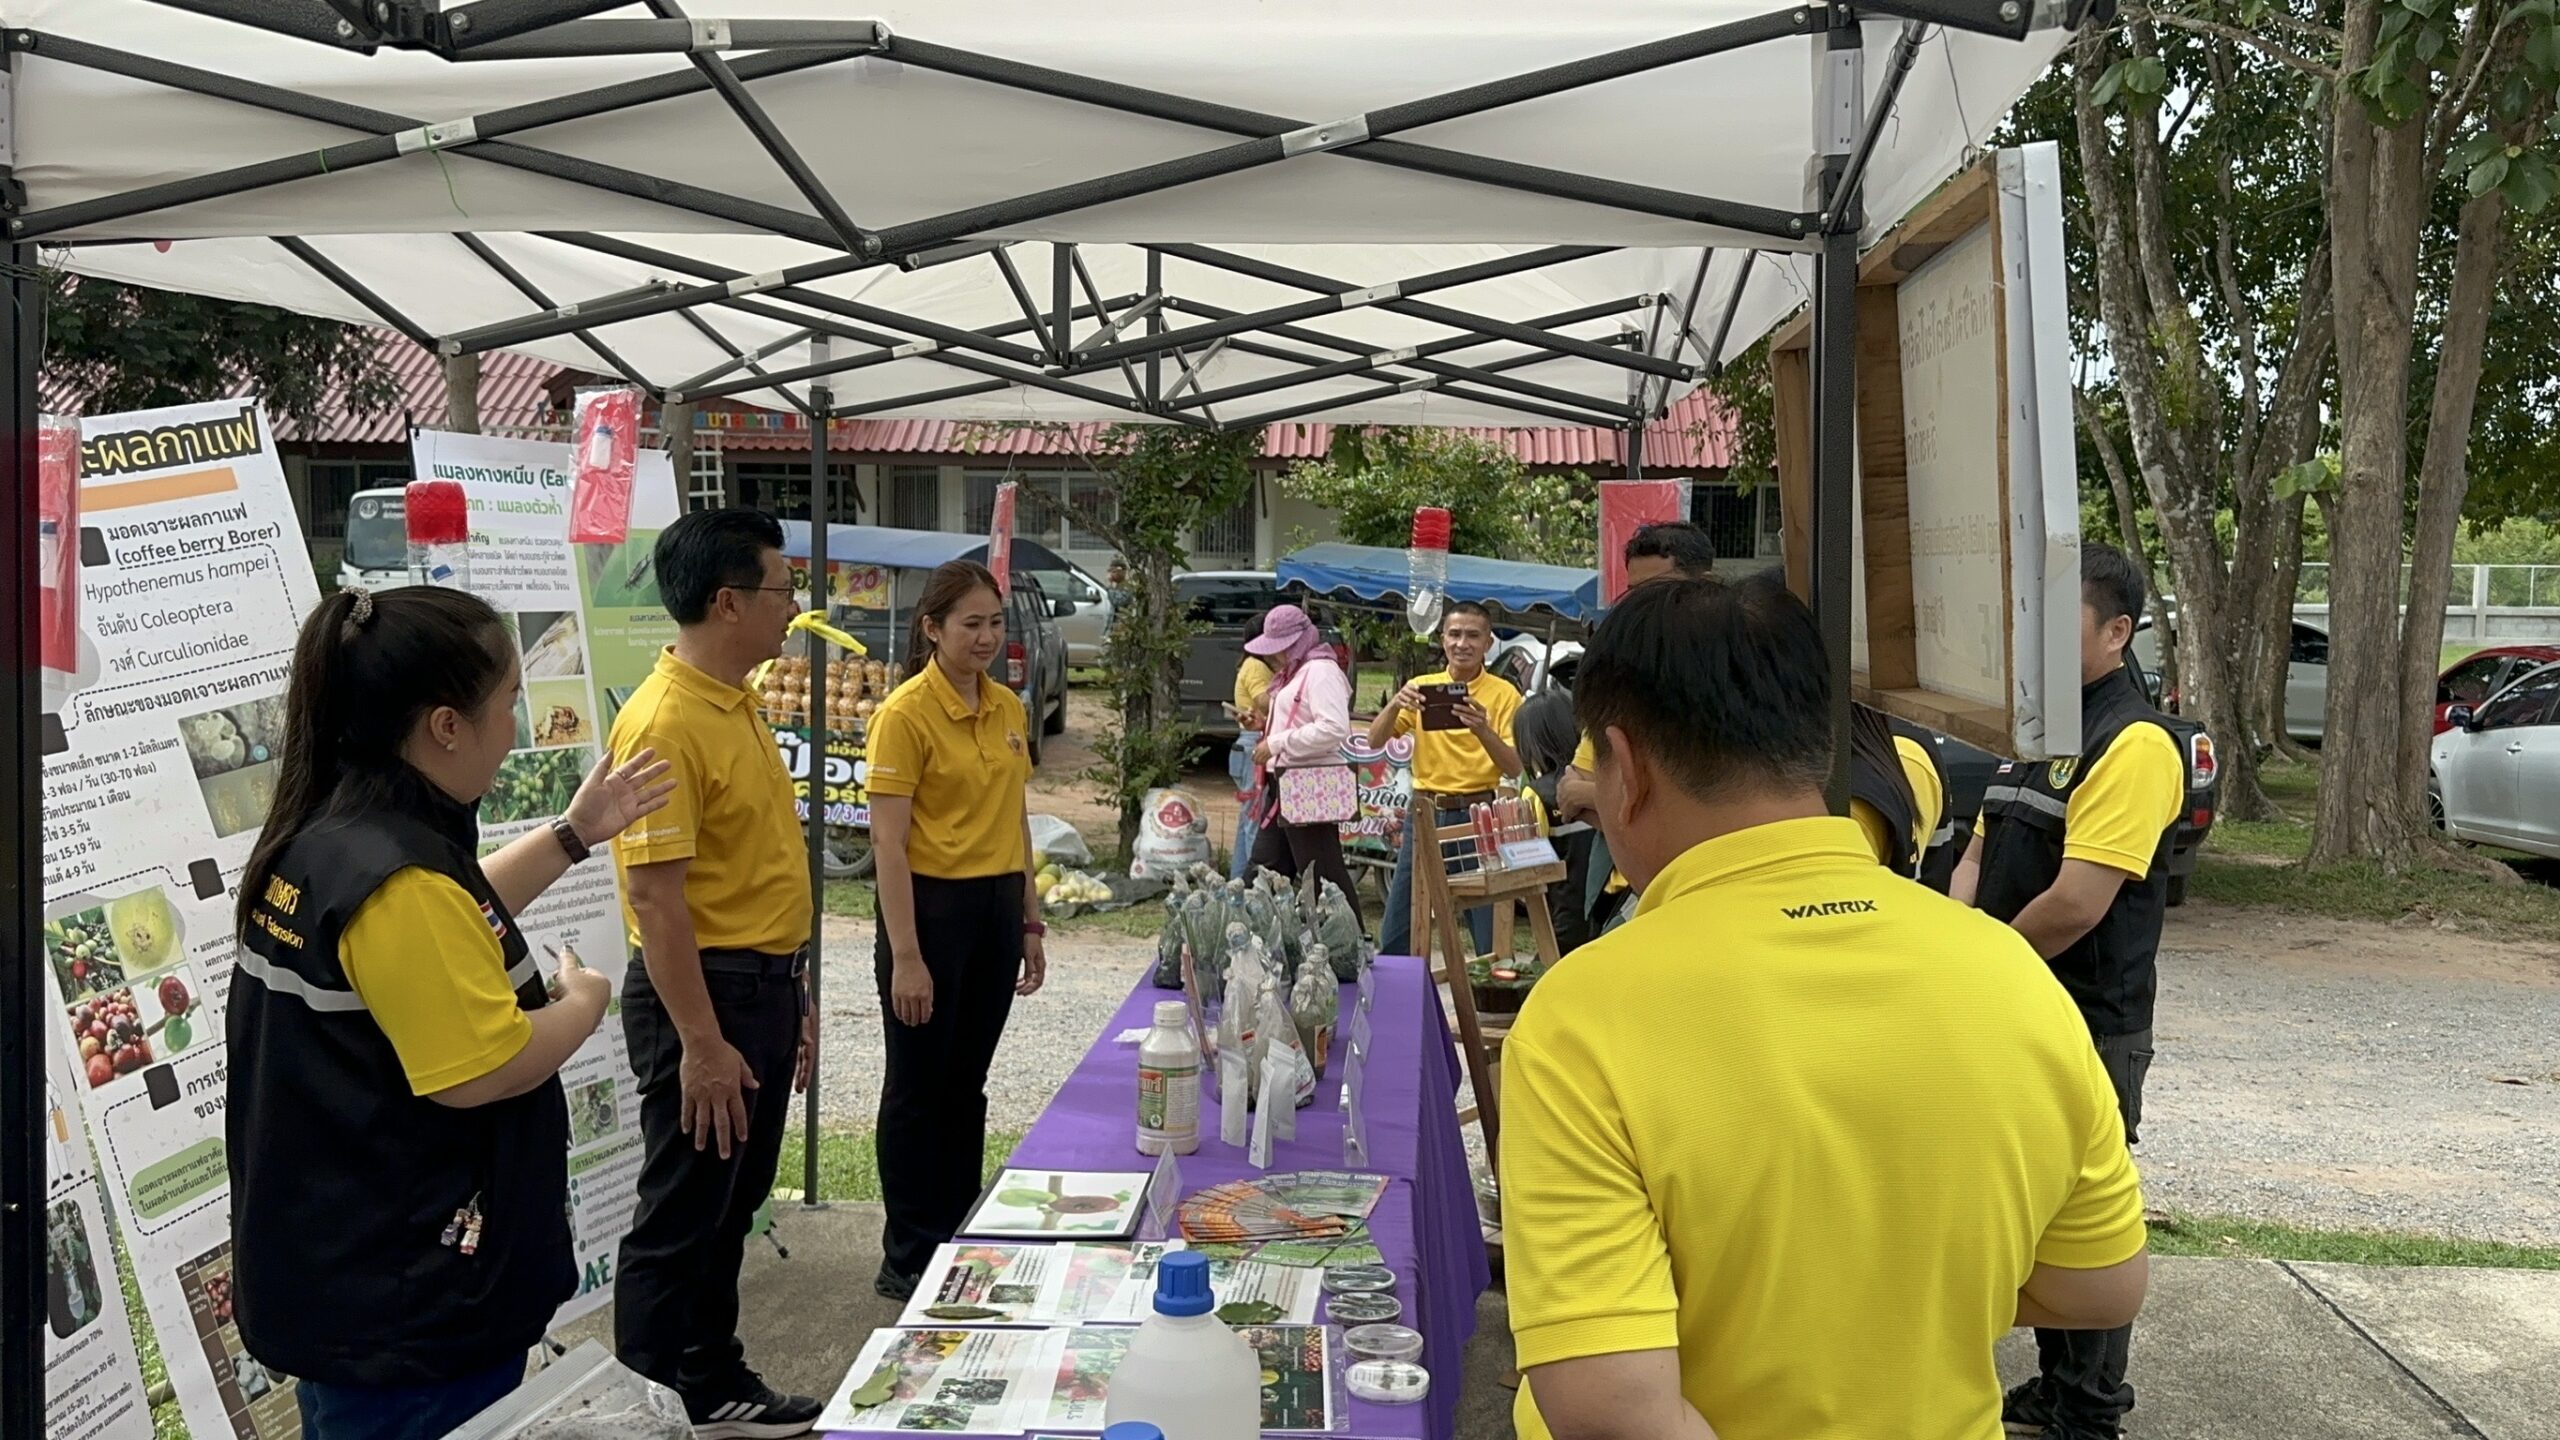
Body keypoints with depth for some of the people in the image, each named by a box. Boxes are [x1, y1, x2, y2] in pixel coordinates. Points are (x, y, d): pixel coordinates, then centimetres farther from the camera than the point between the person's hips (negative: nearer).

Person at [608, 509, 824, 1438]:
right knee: (681, 1217, 3)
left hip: (763, 984, 10)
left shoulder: (734, 705, 11)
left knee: (730, 1207, 19)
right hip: (704, 991, -10)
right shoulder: (666, 720, -20)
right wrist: (701, 1041, -24)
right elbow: (656, 896, -23)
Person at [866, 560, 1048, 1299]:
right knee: (919, 1089, 5)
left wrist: (1030, 921, 14)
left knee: (967, 1084, 17)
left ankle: (961, 1238, 30)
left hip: (996, 908, 7)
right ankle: (906, 1259, 19)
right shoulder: (906, 713, -13)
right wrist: (905, 956, -19)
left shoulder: (1009, 707, 8)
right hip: (933, 907, -6)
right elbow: (887, 839, -16)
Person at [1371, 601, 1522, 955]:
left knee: (1491, 934, 1)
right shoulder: (1421, 687, 6)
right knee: (1396, 931, 9)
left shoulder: (1503, 694, -2)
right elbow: (1375, 741, -2)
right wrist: (1395, 704, -21)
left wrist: (1483, 731, -27)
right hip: (1425, 814, 3)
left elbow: (1515, 767, -9)